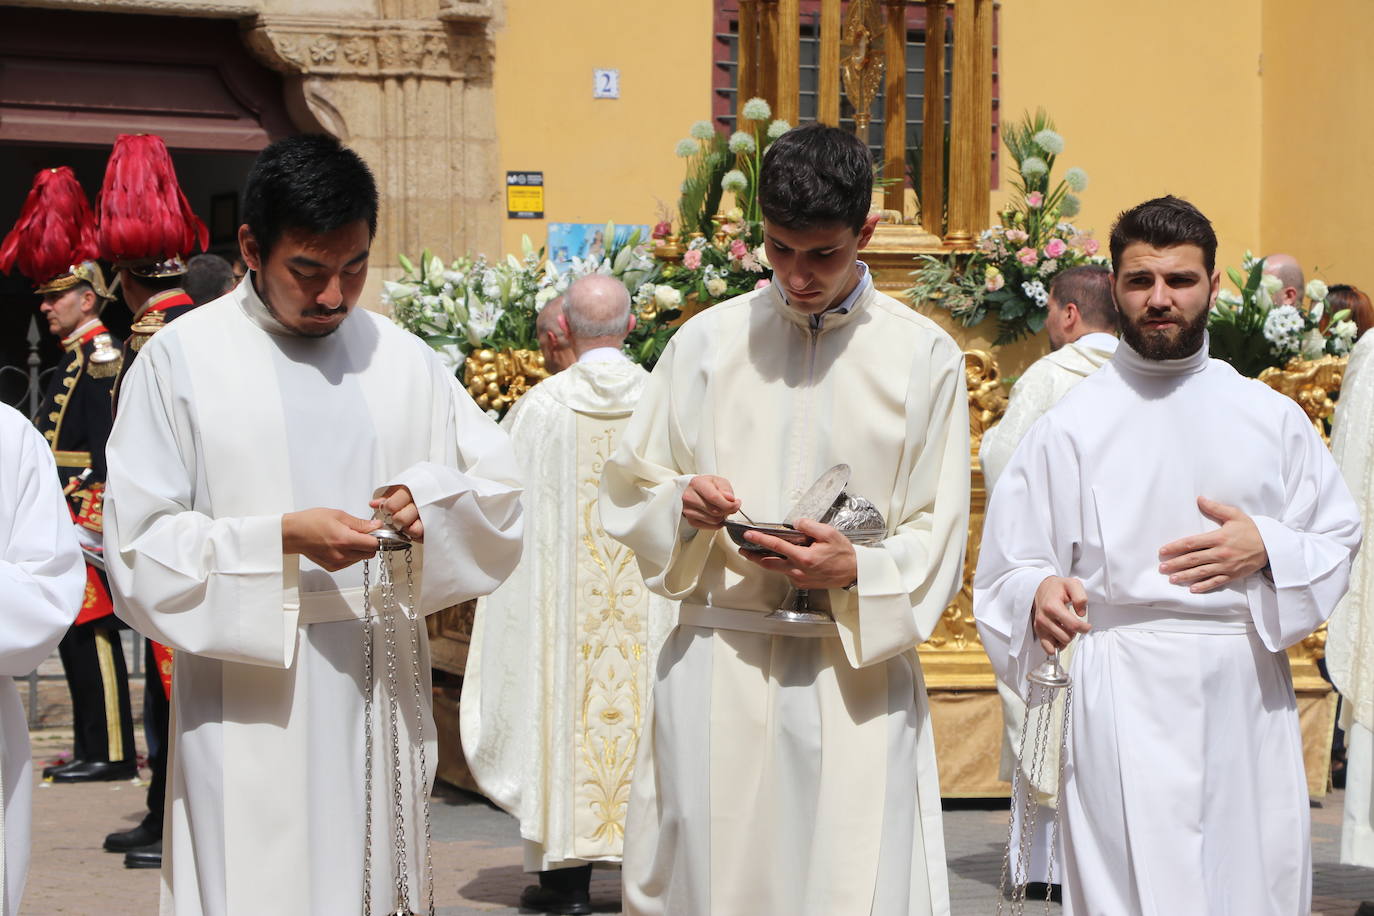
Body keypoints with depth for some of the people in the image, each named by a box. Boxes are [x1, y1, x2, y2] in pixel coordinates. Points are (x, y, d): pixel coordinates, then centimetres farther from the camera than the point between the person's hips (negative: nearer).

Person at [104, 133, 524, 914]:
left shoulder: (404, 359, 11)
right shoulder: (185, 359, -2)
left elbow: (502, 494, 11)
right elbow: (139, 547, -6)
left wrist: (433, 500, -10)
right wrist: (279, 540, -18)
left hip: (382, 698, 4)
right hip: (252, 709, -4)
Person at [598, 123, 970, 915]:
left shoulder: (923, 358, 4)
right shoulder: (708, 342, 8)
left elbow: (937, 548, 3)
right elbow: (627, 496, 13)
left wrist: (858, 572, -17)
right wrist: (681, 505, -10)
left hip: (858, 672, -1)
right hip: (718, 666, 1)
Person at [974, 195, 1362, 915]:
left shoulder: (1271, 417, 11)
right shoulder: (1071, 425, 3)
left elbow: (1339, 538, 15)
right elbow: (1008, 567, 2)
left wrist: (1266, 547, -5)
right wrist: (1040, 594, -21)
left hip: (1249, 693, 3)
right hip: (1128, 695, -3)